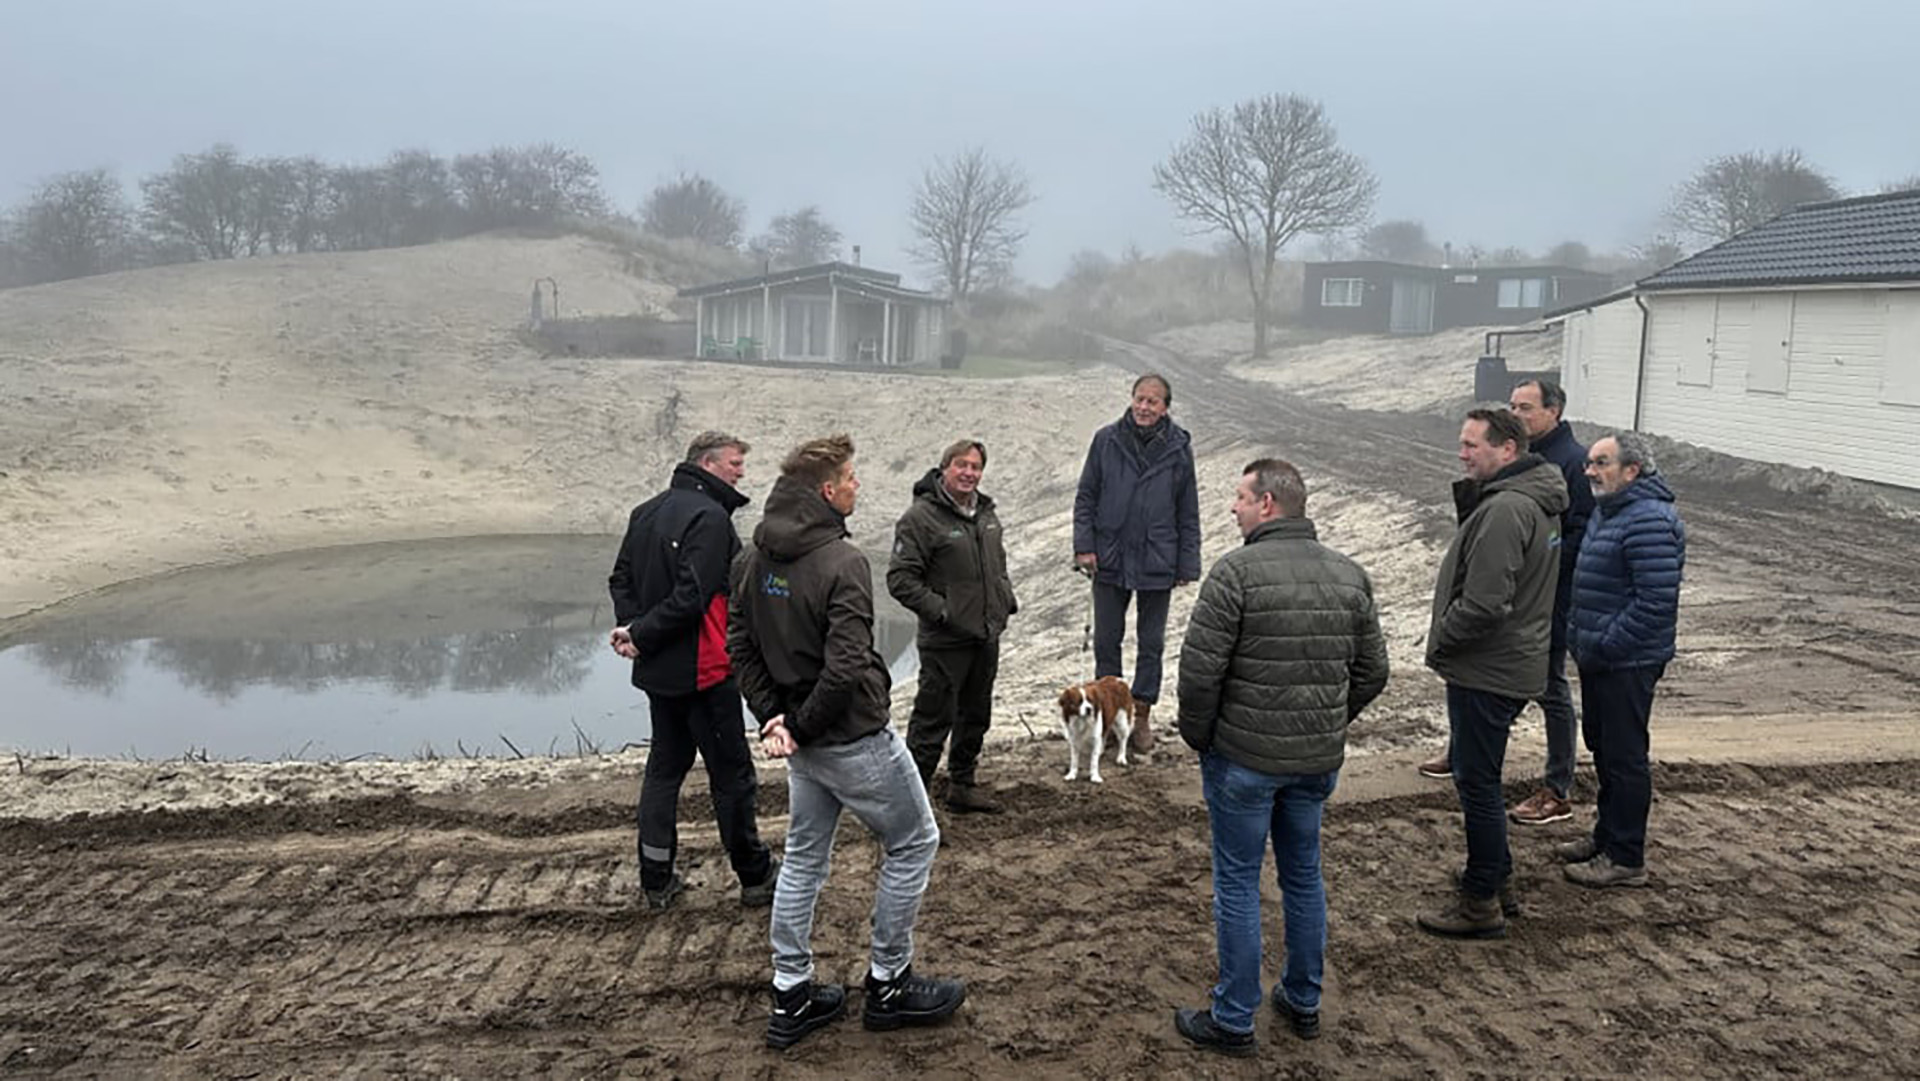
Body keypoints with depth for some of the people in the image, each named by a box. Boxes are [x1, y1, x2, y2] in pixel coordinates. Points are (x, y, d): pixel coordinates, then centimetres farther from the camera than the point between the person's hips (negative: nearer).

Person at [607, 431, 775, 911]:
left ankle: (656, 881, 22)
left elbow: (621, 579, 12)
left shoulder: (646, 511, 10)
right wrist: (641, 635, -14)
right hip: (703, 671, -8)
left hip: (657, 671, 8)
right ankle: (755, 879, 15)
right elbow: (691, 596, -25)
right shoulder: (710, 516, -18)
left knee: (664, 767, 17)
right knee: (731, 773, 3)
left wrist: (632, 629, -1)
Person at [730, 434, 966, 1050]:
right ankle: (889, 986, 20)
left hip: (806, 742, 8)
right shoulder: (841, 562, -23)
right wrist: (802, 726, -15)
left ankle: (792, 998, 26)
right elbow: (846, 668, -29)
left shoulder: (761, 558, 2)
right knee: (913, 843, 11)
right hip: (855, 738, -8)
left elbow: (740, 643, 7)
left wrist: (773, 715, 3)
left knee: (803, 859, 18)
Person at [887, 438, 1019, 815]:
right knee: (933, 720, -5)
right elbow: (900, 578, -17)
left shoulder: (986, 512, 11)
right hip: (946, 641, -8)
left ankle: (963, 785, 34)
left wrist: (1007, 597, 11)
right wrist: (940, 611, -20)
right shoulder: (921, 516, -14)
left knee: (976, 717, 19)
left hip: (987, 636, 8)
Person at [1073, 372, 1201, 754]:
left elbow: (1188, 513, 3)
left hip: (1157, 563, 0)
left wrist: (1188, 565, 1)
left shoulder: (1178, 448, -3)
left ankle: (1142, 715, 25)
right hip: (1109, 560, 0)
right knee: (1106, 640, 11)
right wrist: (1084, 544, -5)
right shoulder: (1106, 440, -3)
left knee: (1151, 643, 11)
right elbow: (1085, 496, 4)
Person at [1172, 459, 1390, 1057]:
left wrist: (1197, 735, -2)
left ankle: (1233, 1021, 16)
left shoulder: (1236, 571, -16)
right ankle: (1303, 1004, 33)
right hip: (1319, 761, 6)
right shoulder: (1349, 575, 3)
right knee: (1304, 877, 19)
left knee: (1238, 884, 6)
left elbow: (1200, 670, -18)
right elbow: (1372, 671, 8)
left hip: (1244, 759, -6)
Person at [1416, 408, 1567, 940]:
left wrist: (1440, 641, -13)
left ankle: (1482, 905, 11)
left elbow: (1484, 603, -26)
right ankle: (1497, 881, 33)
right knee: (1480, 780, 21)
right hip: (1510, 666, 10)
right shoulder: (1533, 501, 11)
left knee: (1477, 783, 0)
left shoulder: (1505, 510, -23)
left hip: (1486, 672, -10)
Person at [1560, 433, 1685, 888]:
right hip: (1598, 657, 10)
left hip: (1627, 663, -10)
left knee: (1625, 756, -1)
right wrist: (1581, 640, 16)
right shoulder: (1607, 510, 13)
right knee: (1603, 748, 19)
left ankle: (1626, 859, 9)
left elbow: (1656, 602, -26)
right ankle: (1608, 837, 33)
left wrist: (1602, 647, -21)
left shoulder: (1650, 522, -20)